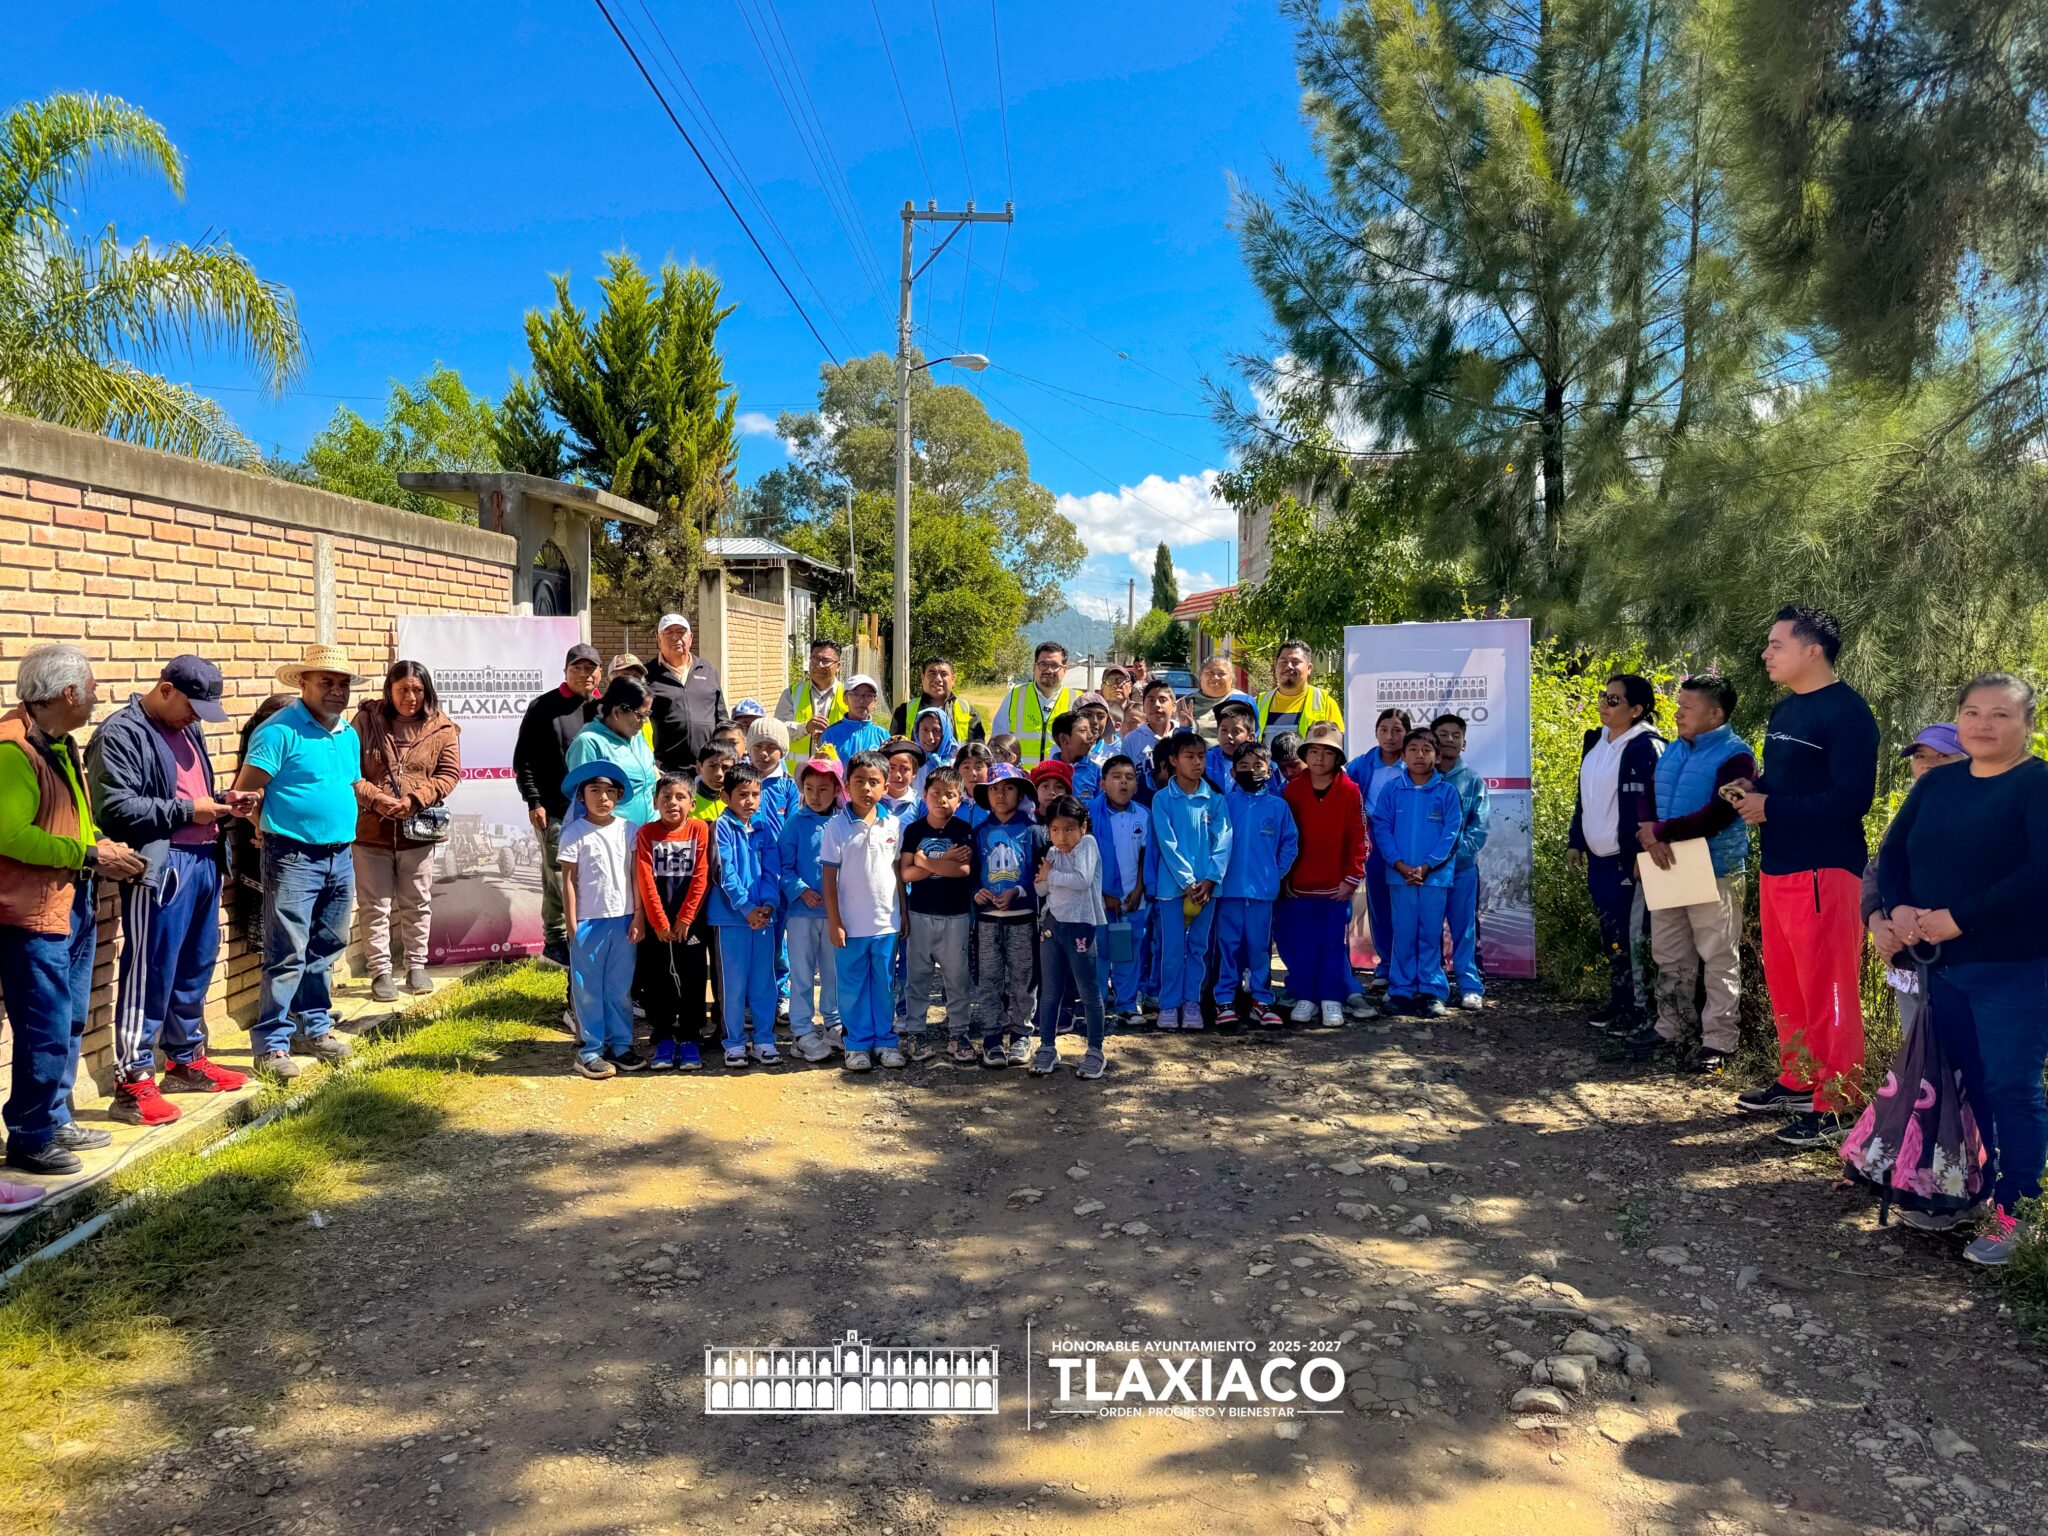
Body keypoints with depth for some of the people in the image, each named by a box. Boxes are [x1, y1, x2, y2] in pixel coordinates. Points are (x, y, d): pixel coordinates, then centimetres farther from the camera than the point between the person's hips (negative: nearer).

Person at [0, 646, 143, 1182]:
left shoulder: (59, 741, 12)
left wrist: (103, 845, 3)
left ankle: (55, 1120, 30)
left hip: (73, 905, 10)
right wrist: (90, 855, -20)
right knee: (44, 1032, -3)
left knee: (69, 1023, 18)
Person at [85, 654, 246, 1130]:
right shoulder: (121, 734, -9)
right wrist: (185, 812, -16)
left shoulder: (187, 729, 17)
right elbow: (114, 808, -17)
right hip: (159, 867, -8)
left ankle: (186, 1060, 30)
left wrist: (218, 803, 8)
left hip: (202, 860, 8)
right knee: (150, 975, -4)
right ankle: (132, 1083, 3)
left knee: (195, 969, 16)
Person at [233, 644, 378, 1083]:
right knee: (287, 955, -7)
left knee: (325, 951, 16)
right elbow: (248, 786, -16)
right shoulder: (280, 730, -11)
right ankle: (271, 1044, 1)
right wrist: (244, 800, -38)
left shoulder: (349, 734, 13)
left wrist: (375, 799, 5)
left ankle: (316, 1027, 28)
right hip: (294, 857, -7)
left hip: (340, 858, 8)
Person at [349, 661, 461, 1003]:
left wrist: (415, 798, -17)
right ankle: (380, 972, 14)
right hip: (371, 830, -1)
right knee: (376, 906, 5)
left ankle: (417, 966, 26)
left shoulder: (442, 728, 0)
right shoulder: (366, 720, -2)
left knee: (417, 904, 13)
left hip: (417, 830, 1)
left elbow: (449, 773, -2)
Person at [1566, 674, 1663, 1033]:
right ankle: (1619, 1001, 25)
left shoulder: (1645, 746, -14)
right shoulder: (1595, 741, 12)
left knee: (1631, 935, -4)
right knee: (1610, 933, 15)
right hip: (1598, 856, 8)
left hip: (1628, 858, -8)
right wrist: (1576, 841, 19)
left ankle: (1639, 1008, 6)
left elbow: (1649, 805, -18)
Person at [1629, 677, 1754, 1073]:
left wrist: (1661, 831, -18)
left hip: (1715, 872, -8)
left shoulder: (1734, 756, -12)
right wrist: (1653, 840, -11)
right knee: (1670, 956, 16)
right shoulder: (1673, 751, 13)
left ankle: (1718, 1041, 5)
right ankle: (1670, 1025, 29)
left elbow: (1719, 814, -22)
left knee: (1719, 959, 0)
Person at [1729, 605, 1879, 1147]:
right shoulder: (1783, 710, 15)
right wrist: (1749, 792, 3)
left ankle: (1832, 1105, 5)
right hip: (1777, 868, 9)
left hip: (1824, 871, -9)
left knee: (1827, 991, -3)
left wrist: (1770, 808, -17)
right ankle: (1795, 1081, 29)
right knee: (1785, 985, 16)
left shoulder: (1846, 711, -13)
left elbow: (1852, 797, -21)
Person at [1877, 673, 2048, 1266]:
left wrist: (1960, 918, -22)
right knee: (1971, 1082, 14)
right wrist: (1899, 909, -8)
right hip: (1943, 965, 6)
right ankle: (1988, 1183, 27)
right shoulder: (1938, 782, 10)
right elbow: (1893, 851, 11)